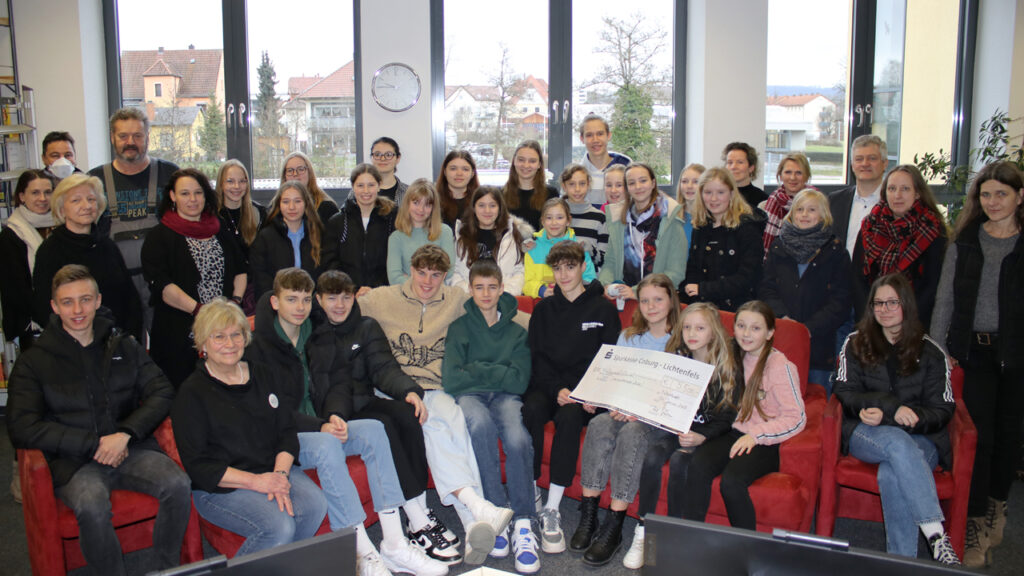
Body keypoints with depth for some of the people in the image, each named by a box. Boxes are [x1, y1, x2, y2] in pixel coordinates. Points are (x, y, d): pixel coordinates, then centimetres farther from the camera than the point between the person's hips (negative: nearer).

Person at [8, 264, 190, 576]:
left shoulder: (124, 347, 15)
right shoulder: (33, 362, 7)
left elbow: (162, 393, 6)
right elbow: (22, 429, -3)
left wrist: (125, 434, -12)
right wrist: (94, 444, -11)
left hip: (131, 449, 2)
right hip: (74, 462, -2)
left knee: (178, 484, -27)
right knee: (92, 506, -35)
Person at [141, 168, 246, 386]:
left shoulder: (219, 231, 16)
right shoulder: (159, 237, 1)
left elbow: (240, 270, 14)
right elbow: (161, 284, -11)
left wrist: (236, 301, -5)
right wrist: (199, 310, -21)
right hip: (180, 335, -3)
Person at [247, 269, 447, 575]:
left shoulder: (314, 340, 14)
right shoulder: (258, 347, -7)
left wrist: (332, 417, -5)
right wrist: (320, 426, -23)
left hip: (318, 428, 6)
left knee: (373, 429, -19)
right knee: (326, 444, -36)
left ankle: (394, 544, -23)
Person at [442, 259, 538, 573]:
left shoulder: (516, 331, 14)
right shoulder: (459, 327, 11)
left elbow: (519, 381, 0)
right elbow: (451, 380, -4)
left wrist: (477, 369, -3)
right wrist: (497, 373, -2)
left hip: (505, 396, 1)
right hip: (469, 396, -1)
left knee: (517, 438, -34)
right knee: (481, 423, -38)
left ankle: (523, 524, -29)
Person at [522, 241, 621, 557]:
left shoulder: (603, 309, 6)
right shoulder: (544, 309, 13)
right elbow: (536, 357, 6)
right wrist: (557, 389, -12)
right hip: (548, 385, 2)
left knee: (569, 416, -34)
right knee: (532, 409, -32)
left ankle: (552, 510, -29)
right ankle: (531, 497, -22)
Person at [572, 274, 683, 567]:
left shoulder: (682, 342, 1)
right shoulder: (628, 337, 15)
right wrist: (619, 408, -13)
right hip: (628, 411, 4)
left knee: (632, 432, -34)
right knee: (600, 424, -28)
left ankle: (613, 526, -31)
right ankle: (588, 514, -26)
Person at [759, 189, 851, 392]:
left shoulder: (835, 251, 3)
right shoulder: (778, 247, 11)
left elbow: (840, 301, -2)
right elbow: (765, 289, 7)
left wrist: (811, 328, -13)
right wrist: (782, 316, -11)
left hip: (819, 343, -2)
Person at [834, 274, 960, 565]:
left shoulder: (930, 351, 10)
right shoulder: (855, 343, 11)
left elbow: (942, 410, 3)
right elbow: (845, 394, 3)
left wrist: (885, 417, -12)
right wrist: (892, 407, -16)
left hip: (919, 437, 0)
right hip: (865, 434, 0)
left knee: (891, 474, -35)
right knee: (897, 442, -37)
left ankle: (902, 560, -31)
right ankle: (936, 534, -42)